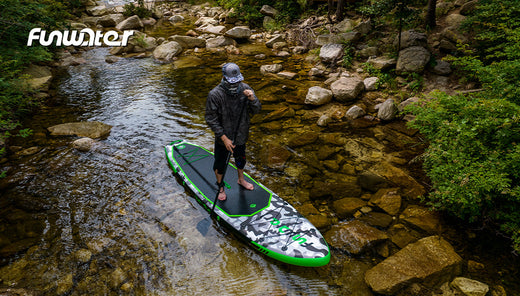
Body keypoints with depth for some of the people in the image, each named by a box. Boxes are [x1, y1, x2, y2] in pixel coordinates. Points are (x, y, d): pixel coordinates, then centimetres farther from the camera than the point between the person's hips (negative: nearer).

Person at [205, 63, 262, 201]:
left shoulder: (245, 89, -12)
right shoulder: (215, 95, -24)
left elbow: (256, 110, -6)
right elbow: (211, 119, -19)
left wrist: (252, 99, -29)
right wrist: (224, 138, -22)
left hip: (241, 135, 4)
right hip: (223, 138, -4)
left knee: (240, 159, 26)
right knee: (220, 164, 14)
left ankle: (241, 179, 55)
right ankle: (220, 187, 41)